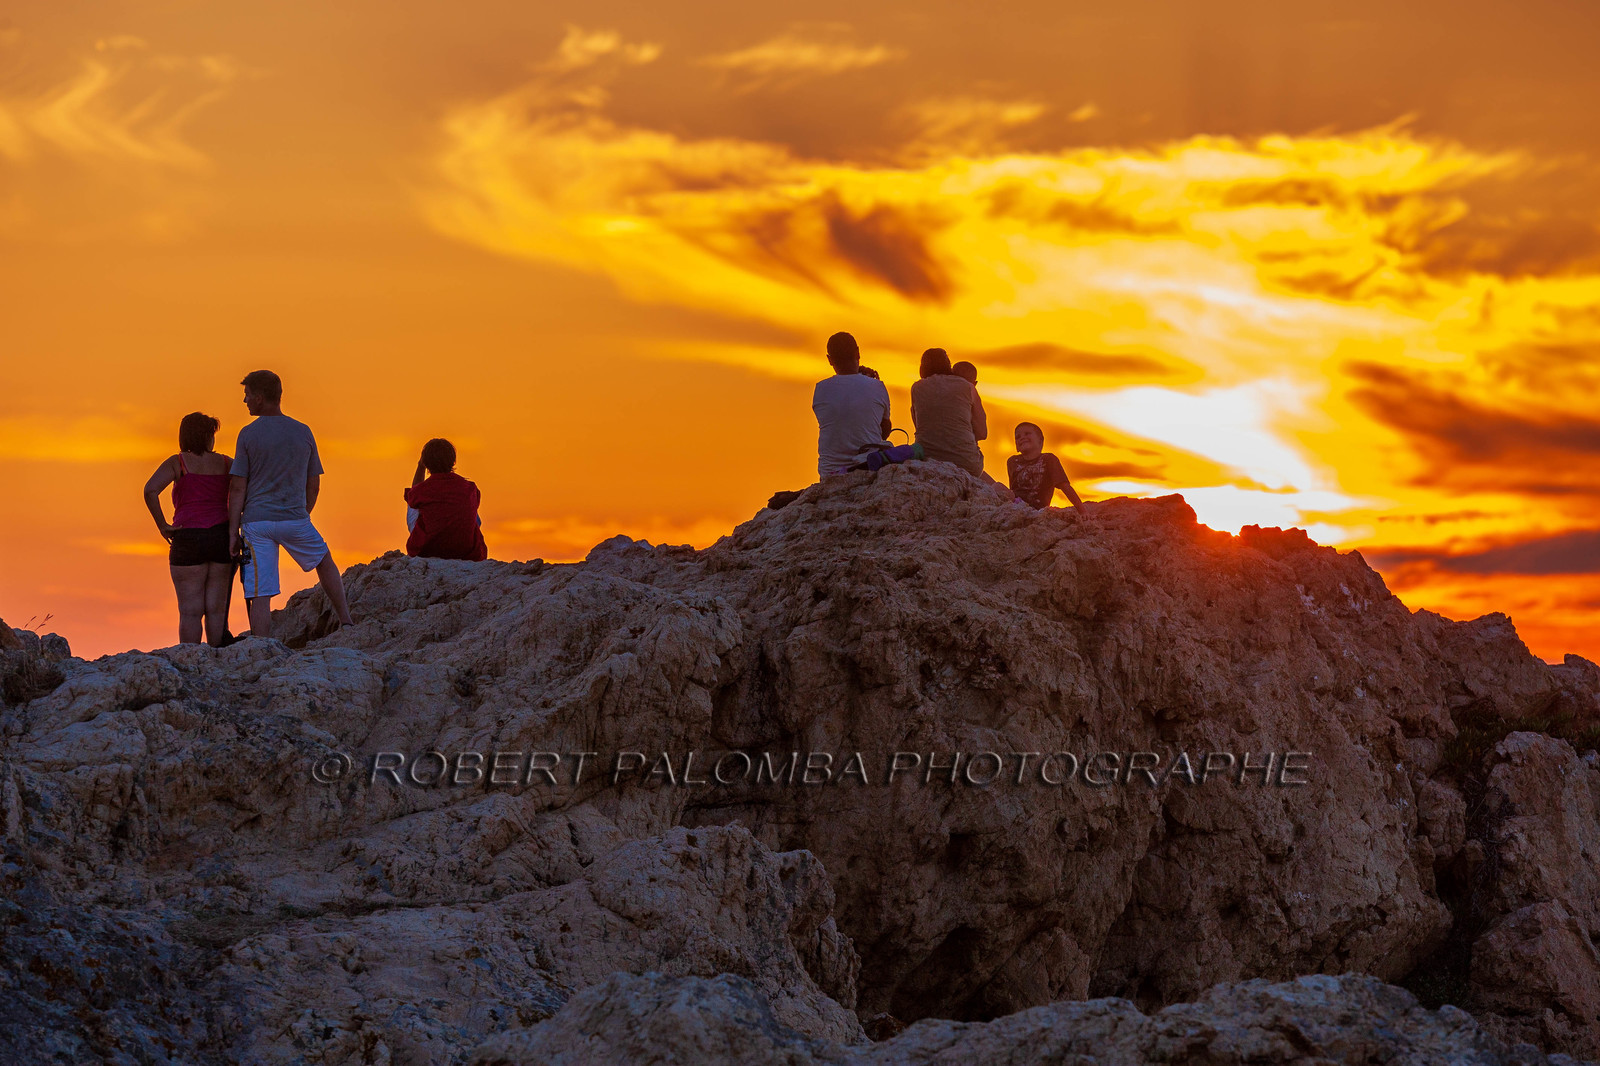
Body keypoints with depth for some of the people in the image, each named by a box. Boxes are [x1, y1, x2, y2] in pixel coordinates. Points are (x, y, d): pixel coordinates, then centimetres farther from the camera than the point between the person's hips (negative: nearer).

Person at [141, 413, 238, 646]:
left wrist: (163, 526, -7)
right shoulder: (224, 463, 9)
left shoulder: (177, 462, 0)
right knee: (216, 609, 7)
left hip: (188, 539, -2)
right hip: (221, 538, 2)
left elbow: (150, 490, -16)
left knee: (190, 612, -1)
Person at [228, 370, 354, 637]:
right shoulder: (303, 432, 5)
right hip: (295, 519, 3)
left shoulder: (248, 434, -5)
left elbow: (237, 488, -7)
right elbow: (314, 485, 10)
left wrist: (233, 532, -2)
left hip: (257, 522, -3)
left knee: (260, 596, -2)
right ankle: (345, 622, 27)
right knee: (324, 562, 28)